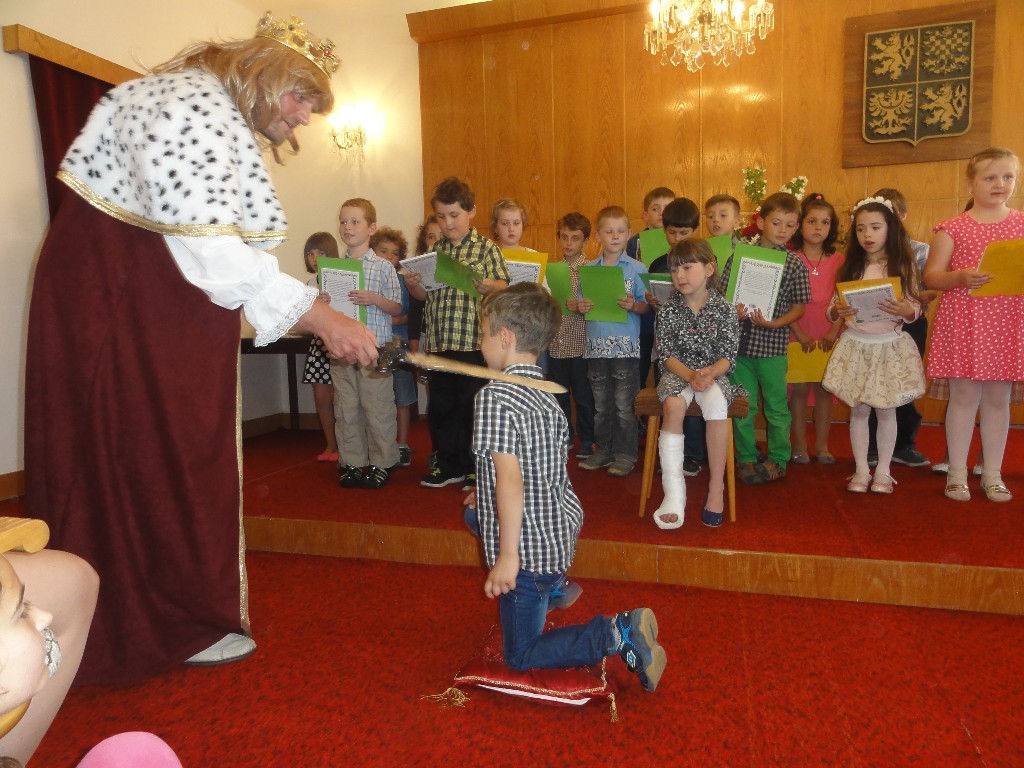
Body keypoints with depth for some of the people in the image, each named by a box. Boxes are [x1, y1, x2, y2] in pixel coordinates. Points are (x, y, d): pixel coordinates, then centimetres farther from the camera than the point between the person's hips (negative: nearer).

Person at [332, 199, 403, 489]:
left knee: (378, 409, 2)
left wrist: (374, 299, -18)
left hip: (375, 348, -4)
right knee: (346, 410, 10)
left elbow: (397, 308, -1)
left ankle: (381, 463, 15)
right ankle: (353, 462, 22)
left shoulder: (383, 267, 0)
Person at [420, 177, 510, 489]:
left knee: (473, 405, 3)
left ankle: (476, 467, 18)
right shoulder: (434, 249, 13)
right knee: (441, 406, 11)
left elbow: (502, 287, -4)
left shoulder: (486, 248, 1)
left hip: (473, 341, -5)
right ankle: (449, 465, 25)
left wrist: (485, 285, -24)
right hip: (437, 342, 5)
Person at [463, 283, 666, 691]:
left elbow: (510, 478, -29)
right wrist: (487, 492, 24)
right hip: (561, 528, 8)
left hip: (529, 547, -8)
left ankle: (616, 634, -8)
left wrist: (508, 556, -25)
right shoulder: (548, 396, 5)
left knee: (519, 657, 10)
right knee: (474, 509, 32)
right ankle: (552, 586, 28)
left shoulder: (493, 396, -21)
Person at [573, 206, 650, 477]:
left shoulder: (637, 268, -1)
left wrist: (633, 306, -21)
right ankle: (602, 450, 26)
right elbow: (579, 304, 12)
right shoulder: (588, 269, 8)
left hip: (625, 345, -3)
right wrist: (579, 307, -10)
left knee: (624, 404, 2)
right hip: (596, 344, 4)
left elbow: (647, 306, -1)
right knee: (601, 404, 13)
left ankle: (625, 454, 14)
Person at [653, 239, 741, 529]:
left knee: (717, 403, -34)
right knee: (673, 405, -32)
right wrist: (690, 376, -21)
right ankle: (674, 491, -29)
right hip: (677, 372, 1)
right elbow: (666, 355, -4)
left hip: (713, 372, 0)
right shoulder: (668, 309, 0)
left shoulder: (724, 309, -3)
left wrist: (710, 373, -25)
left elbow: (728, 355, -4)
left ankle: (716, 486, -20)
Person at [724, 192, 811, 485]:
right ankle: (746, 458, 24)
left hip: (772, 344, -1)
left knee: (776, 405, 9)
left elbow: (799, 307, 1)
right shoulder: (740, 255, 3)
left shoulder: (794, 264, 0)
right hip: (739, 340, 1)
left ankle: (778, 458, 25)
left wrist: (774, 322, -16)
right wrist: (734, 311, -14)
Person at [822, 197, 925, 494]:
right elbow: (832, 310, 3)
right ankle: (861, 470, 18)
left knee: (886, 410, 6)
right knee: (858, 410, 7)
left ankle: (883, 471, 20)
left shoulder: (903, 266, -2)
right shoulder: (850, 267, 3)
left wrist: (905, 310, -24)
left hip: (891, 346, -1)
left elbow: (916, 310, -2)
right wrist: (837, 311, -20)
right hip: (856, 345, 1)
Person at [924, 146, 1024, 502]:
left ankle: (992, 473, 20)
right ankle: (957, 473, 13)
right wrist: (960, 277, -20)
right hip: (962, 322, -2)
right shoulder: (953, 228, 1)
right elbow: (931, 276, -2)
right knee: (964, 396, 2)